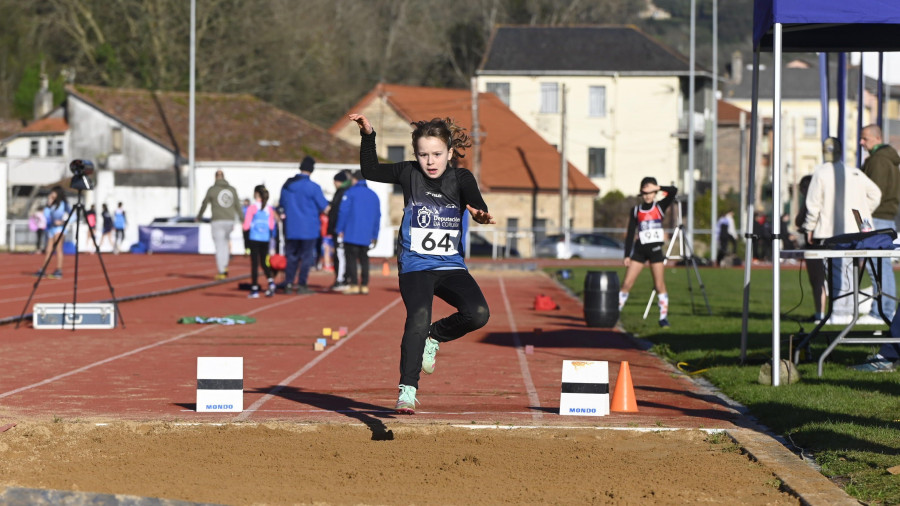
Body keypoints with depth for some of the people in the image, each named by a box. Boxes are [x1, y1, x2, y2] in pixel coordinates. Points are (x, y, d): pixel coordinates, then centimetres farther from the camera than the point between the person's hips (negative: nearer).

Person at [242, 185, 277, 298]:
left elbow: (246, 226, -11)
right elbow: (271, 226, 7)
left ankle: (254, 289, 3)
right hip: (265, 239, 4)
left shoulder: (252, 208, -9)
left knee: (254, 263, 1)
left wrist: (245, 226, 11)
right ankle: (271, 281, -8)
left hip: (254, 239, -4)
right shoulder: (270, 209, 3)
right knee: (264, 263, 14)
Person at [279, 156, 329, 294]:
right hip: (308, 229, -5)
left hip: (291, 229, 5)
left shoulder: (287, 185, 5)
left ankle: (288, 284, 8)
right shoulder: (313, 187, -12)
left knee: (292, 256, 11)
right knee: (307, 257, 2)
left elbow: (281, 205, 15)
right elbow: (325, 208, -9)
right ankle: (302, 285, 0)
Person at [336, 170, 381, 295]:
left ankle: (353, 284, -10)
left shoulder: (350, 193, -3)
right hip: (366, 236, 5)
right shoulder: (373, 195, 13)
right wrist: (374, 236, 19)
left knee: (351, 259, -3)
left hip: (351, 234, -5)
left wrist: (340, 230, -3)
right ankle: (364, 286, 6)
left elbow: (343, 212, -8)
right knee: (364, 259, 9)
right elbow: (377, 217, 15)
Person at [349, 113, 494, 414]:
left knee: (478, 314, -21)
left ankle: (435, 337, 8)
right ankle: (407, 390, -20)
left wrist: (480, 215, -45)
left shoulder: (461, 178, -3)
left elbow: (477, 205, -21)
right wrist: (368, 137, -3)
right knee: (418, 318, -25)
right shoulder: (409, 174, 0)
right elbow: (370, 172, 9)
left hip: (451, 266, 1)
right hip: (415, 267, -1)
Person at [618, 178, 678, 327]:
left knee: (659, 285, -5)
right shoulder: (636, 211, 8)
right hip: (640, 249, 2)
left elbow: (673, 191, -11)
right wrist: (627, 255, 2)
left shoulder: (660, 207, 4)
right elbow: (630, 234, 7)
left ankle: (664, 316, 2)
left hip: (656, 249, -2)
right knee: (626, 283, -2)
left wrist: (658, 188, -10)